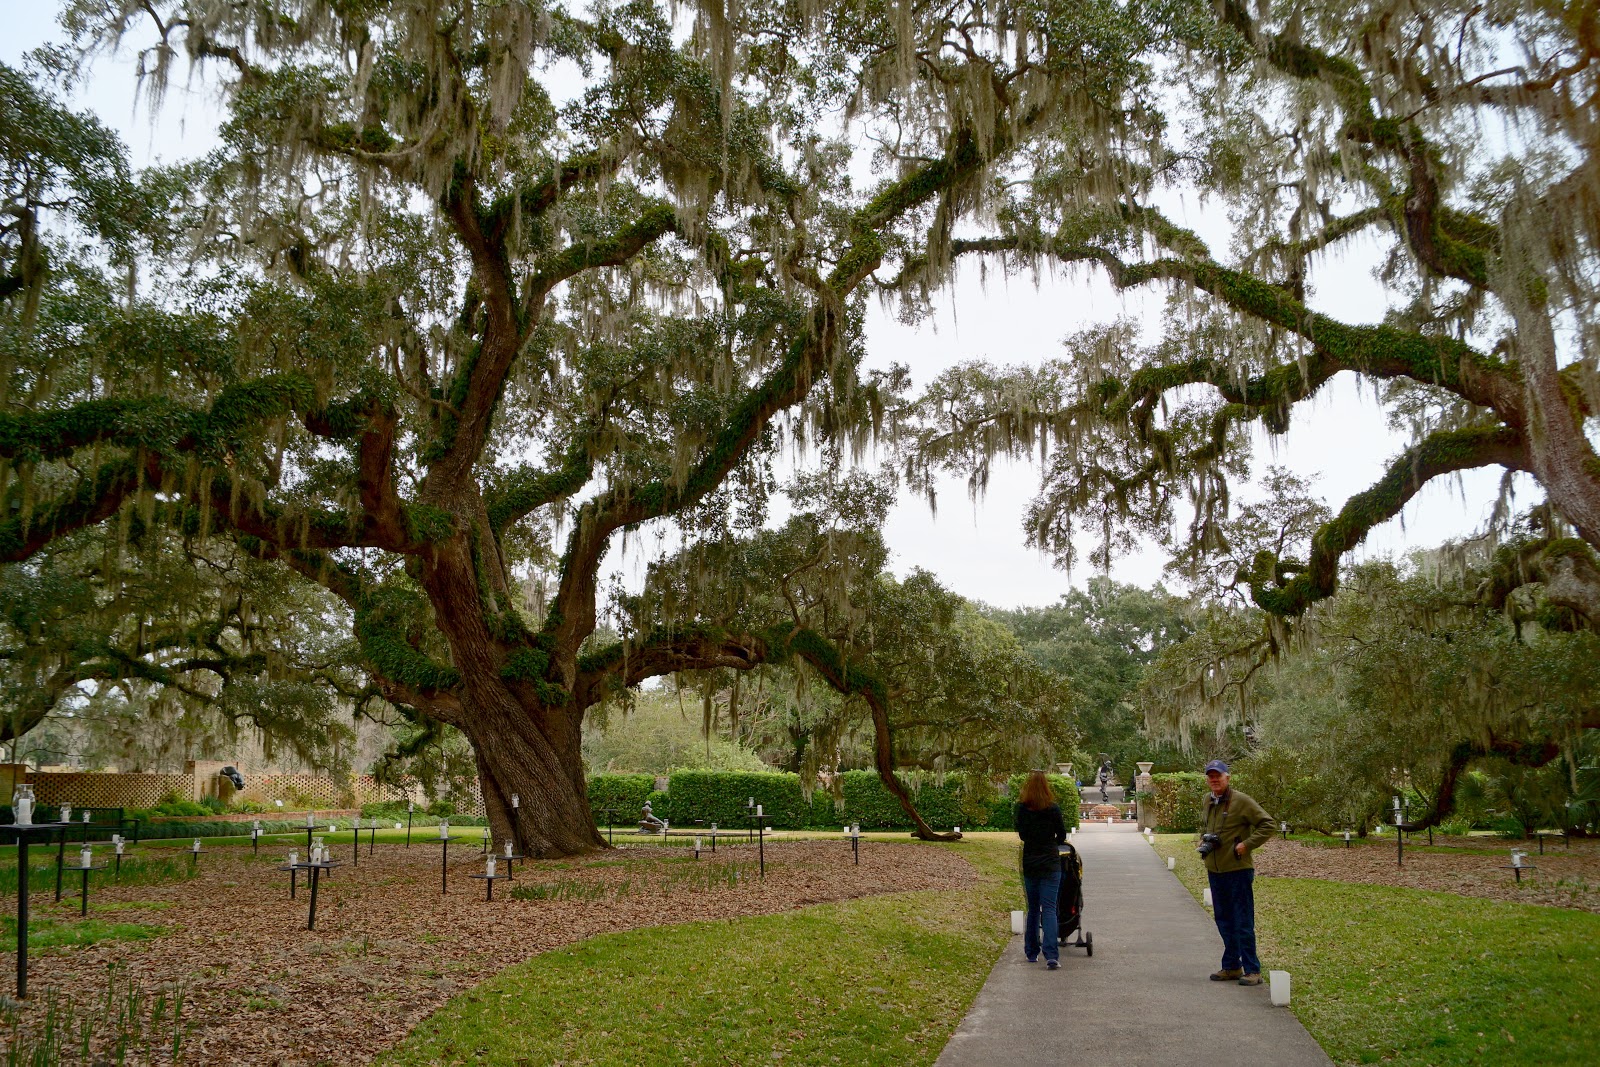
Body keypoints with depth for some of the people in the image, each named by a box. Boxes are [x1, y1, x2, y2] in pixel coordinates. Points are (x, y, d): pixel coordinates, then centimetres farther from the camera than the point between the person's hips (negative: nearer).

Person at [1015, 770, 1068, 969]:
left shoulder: (1021, 808, -2)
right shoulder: (1053, 808, -8)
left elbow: (1022, 834, 6)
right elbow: (1061, 836, 2)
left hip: (1029, 864, 2)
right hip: (1050, 863, -2)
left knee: (1033, 908, 15)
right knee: (1049, 908, -4)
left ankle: (1031, 953, 20)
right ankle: (1051, 955, -15)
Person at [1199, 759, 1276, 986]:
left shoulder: (1241, 801, -11)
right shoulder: (1208, 802, 11)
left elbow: (1267, 824, -11)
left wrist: (1247, 844, -17)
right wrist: (1203, 840, 11)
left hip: (1238, 870, -7)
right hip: (1214, 871, 8)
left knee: (1243, 922, -4)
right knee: (1224, 921, 14)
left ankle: (1252, 970, 2)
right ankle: (1231, 967, 24)